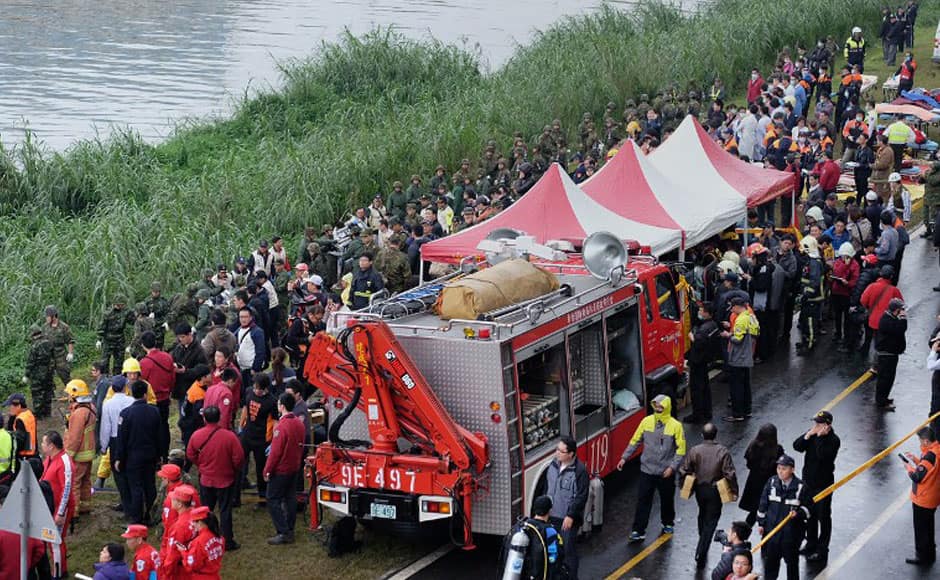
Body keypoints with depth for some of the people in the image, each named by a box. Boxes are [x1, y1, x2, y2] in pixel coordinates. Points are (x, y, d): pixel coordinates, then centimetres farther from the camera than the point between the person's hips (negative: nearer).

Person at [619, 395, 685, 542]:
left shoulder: (675, 426, -11)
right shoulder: (646, 421, -3)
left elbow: (681, 449, -9)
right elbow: (635, 441, 6)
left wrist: (672, 467, -17)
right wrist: (624, 457, 1)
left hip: (666, 473, -1)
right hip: (647, 470, 1)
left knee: (667, 499, 16)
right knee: (643, 500, 0)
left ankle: (668, 523, 40)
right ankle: (638, 531, 4)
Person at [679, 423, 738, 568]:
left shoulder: (694, 451, -8)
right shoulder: (722, 451, -14)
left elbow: (683, 471, -5)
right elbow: (730, 474, -15)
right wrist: (734, 490, -2)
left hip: (700, 489, 3)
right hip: (715, 491, -3)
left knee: (703, 515, 27)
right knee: (711, 520, 2)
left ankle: (703, 542, 45)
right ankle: (701, 552, -9)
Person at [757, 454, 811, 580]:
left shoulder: (800, 487, -10)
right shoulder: (771, 482, -3)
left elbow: (807, 507, -1)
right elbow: (763, 504, 4)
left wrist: (798, 513, -21)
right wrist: (761, 523, 4)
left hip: (792, 530, -2)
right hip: (772, 527, 2)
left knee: (792, 560, 11)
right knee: (770, 559, 12)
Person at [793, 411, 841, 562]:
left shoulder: (833, 440, -18)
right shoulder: (812, 434, 2)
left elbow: (823, 455, -32)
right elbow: (797, 446, -7)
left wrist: (820, 437, -27)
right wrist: (808, 435, -19)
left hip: (823, 484, -7)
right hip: (808, 481, 7)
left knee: (823, 517, 3)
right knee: (809, 514, 19)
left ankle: (822, 550, 11)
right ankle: (811, 544, 34)